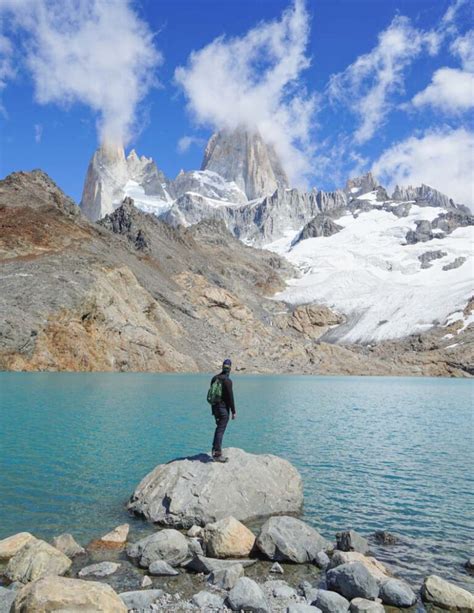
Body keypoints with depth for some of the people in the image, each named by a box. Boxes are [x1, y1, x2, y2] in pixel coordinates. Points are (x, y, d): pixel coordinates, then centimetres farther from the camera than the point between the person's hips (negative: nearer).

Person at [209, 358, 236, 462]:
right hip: (224, 409, -7)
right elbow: (230, 397, -16)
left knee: (219, 428, 22)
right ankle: (217, 454, -3)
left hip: (214, 407, 7)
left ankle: (215, 449, 27)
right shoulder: (227, 380, -16)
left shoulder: (214, 378, 7)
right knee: (221, 430, -4)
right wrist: (233, 412, -10)